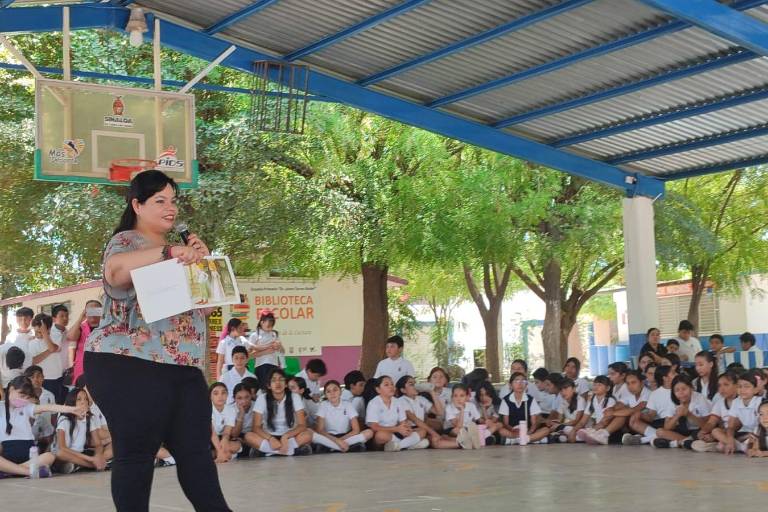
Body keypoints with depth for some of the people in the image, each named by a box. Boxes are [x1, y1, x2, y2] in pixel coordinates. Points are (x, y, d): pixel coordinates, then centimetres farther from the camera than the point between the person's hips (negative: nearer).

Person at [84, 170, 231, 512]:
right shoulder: (126, 241, -3)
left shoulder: (172, 249, 22)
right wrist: (170, 251, -32)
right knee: (136, 454, -1)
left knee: (196, 450, 8)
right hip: (130, 365, -8)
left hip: (182, 368, 8)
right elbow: (115, 271, -28)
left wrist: (199, 257, 6)